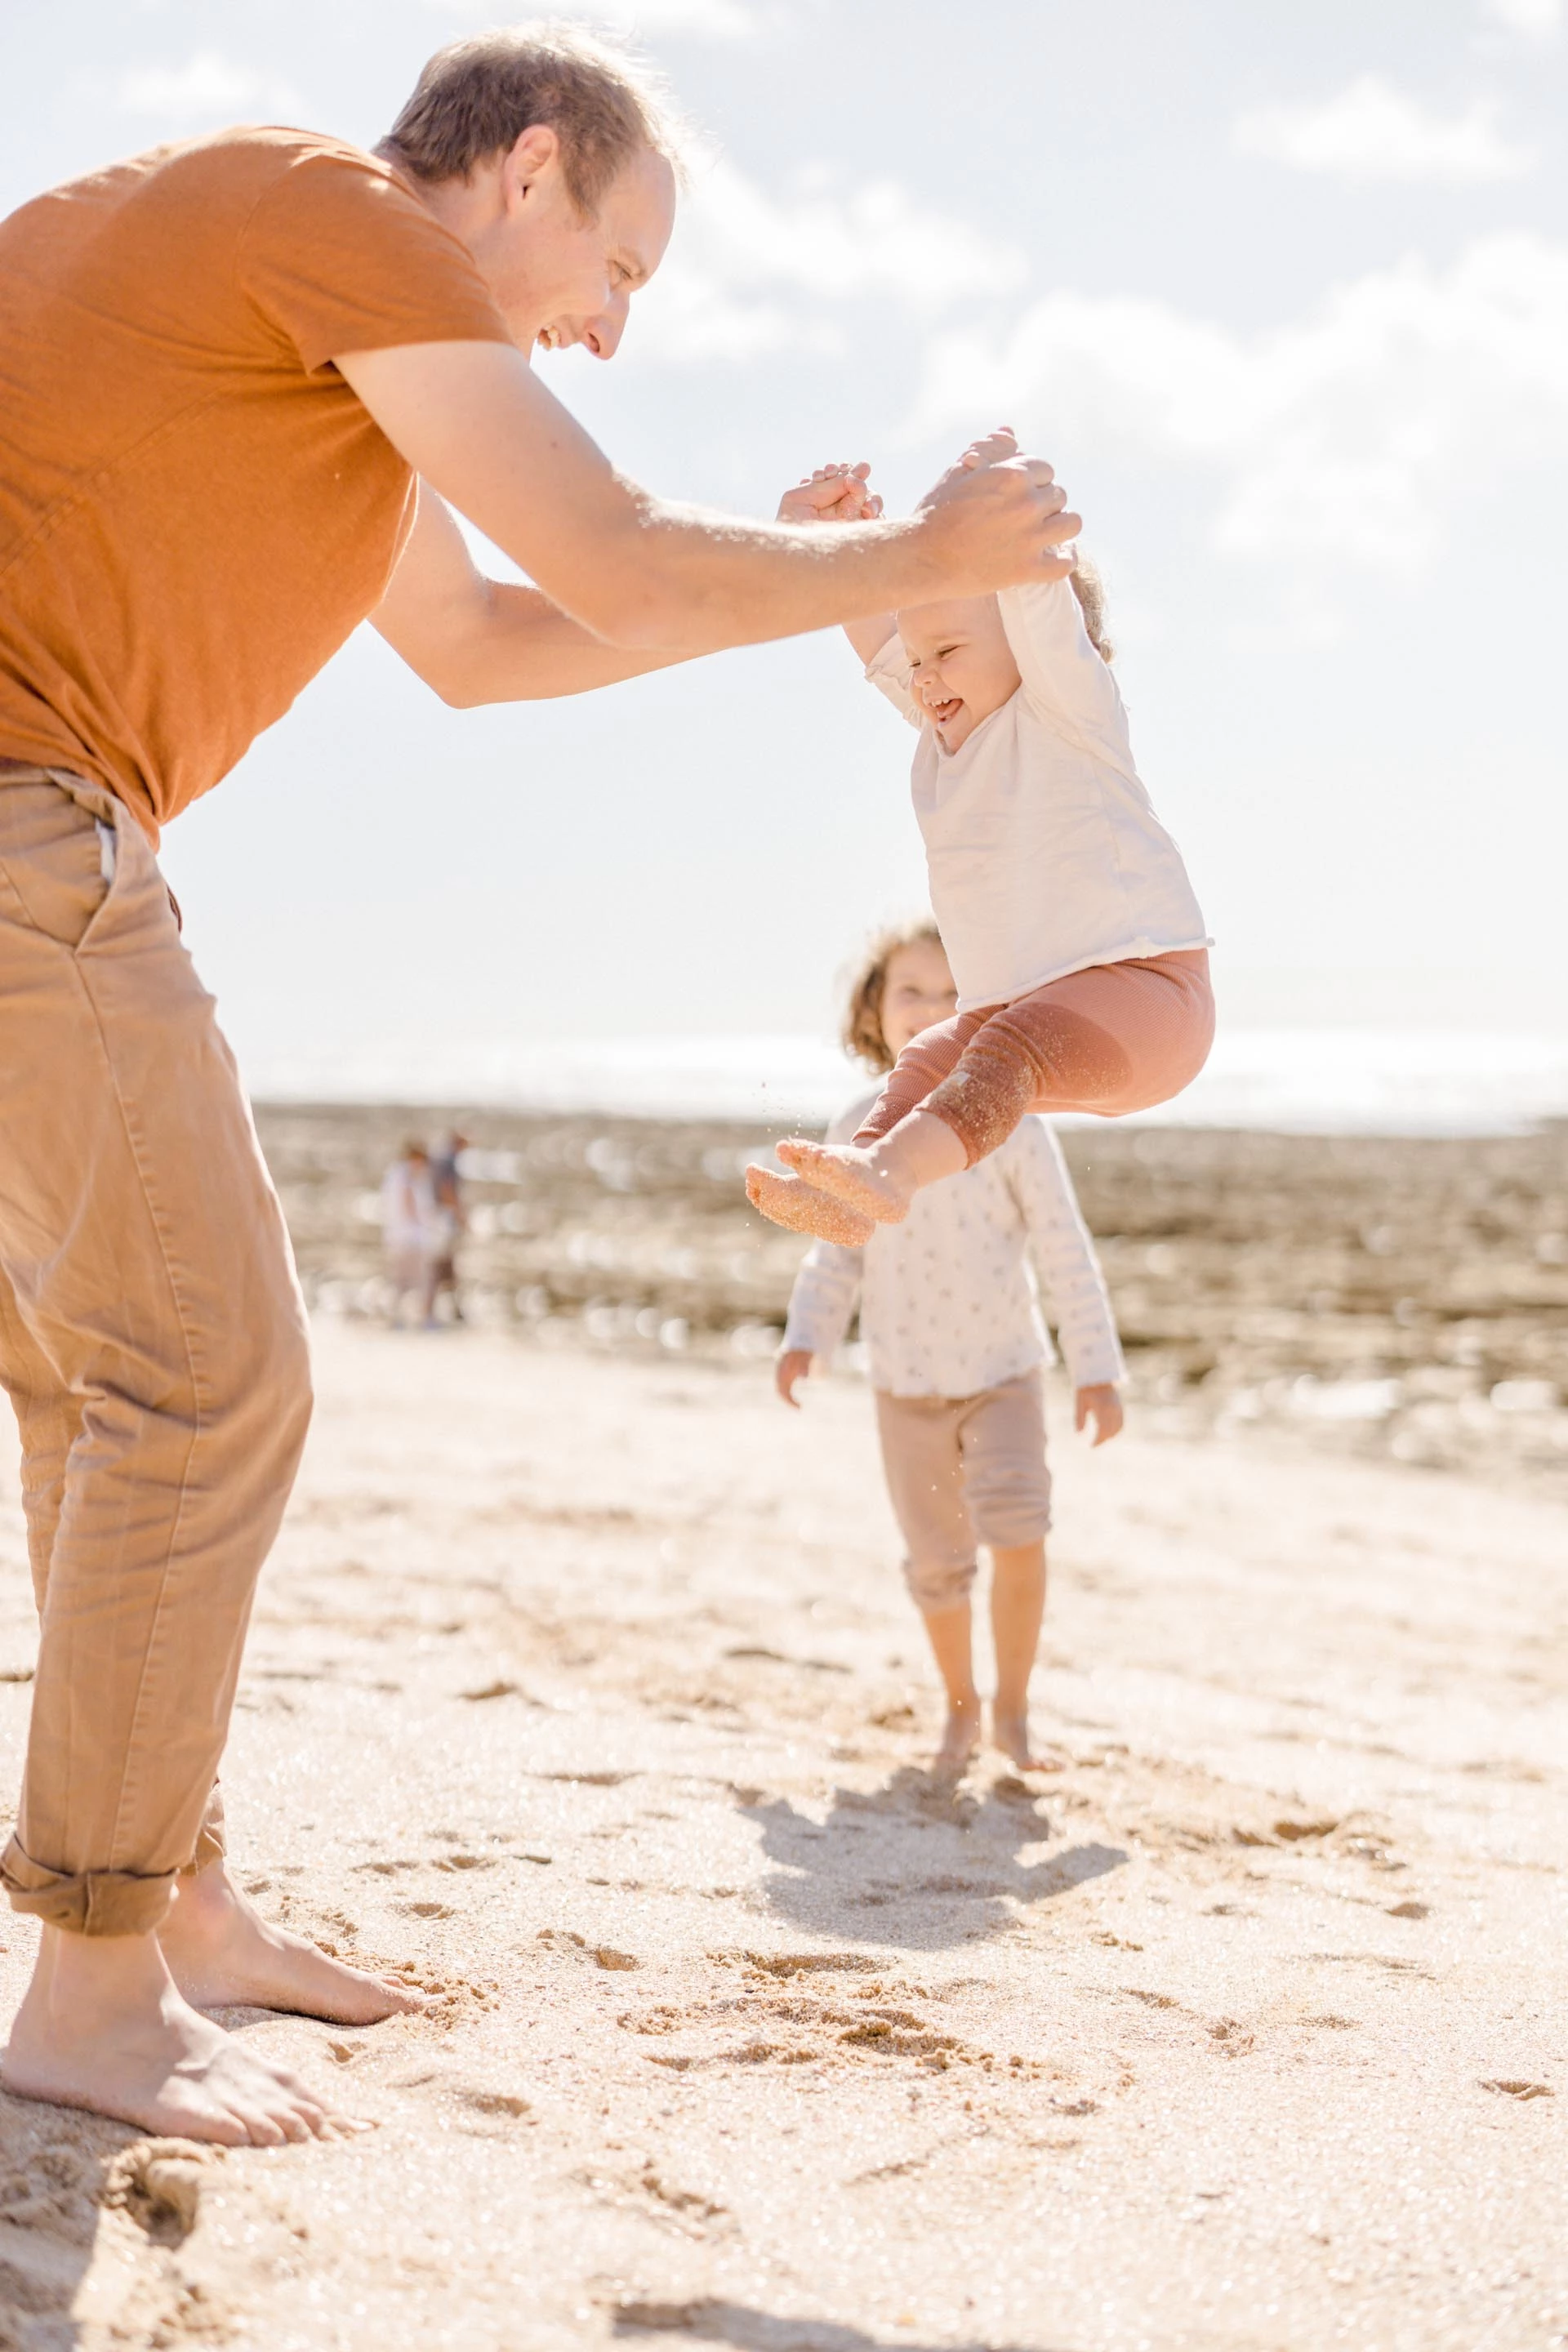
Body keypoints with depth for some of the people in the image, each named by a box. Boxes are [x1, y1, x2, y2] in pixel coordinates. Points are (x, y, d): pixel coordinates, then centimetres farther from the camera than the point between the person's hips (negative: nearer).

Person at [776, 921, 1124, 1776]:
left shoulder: (1010, 1123, -11)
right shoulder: (857, 1131, -2)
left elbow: (1066, 1253, -8)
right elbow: (837, 1252, 7)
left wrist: (1097, 1369, -10)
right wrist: (806, 1337, -7)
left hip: (1003, 1375, -2)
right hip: (906, 1385, 3)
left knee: (1018, 1529, -21)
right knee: (936, 1560, 10)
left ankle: (1013, 1712, -4)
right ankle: (961, 1706, 32)